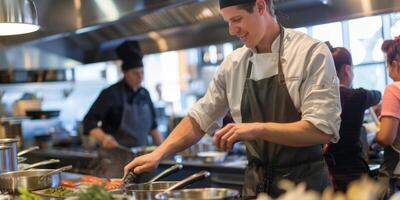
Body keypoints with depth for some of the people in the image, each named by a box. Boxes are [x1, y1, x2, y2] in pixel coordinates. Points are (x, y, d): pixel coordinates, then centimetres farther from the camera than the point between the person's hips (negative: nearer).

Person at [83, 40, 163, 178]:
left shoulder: (144, 94, 7)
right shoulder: (111, 94, -11)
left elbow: (152, 124, 18)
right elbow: (89, 122, -12)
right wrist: (103, 137, -30)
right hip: (116, 156, -6)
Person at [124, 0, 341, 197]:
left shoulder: (311, 52, -12)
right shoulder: (234, 64, 3)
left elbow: (323, 129, -19)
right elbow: (200, 118, 9)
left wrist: (256, 129, -27)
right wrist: (159, 154, -2)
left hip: (305, 181, -4)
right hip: (255, 182, 4)